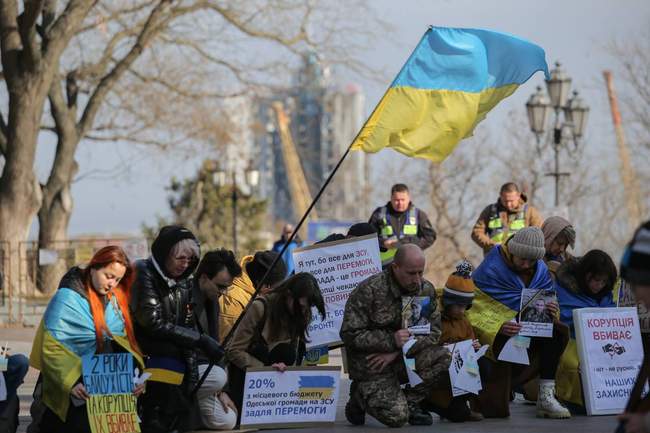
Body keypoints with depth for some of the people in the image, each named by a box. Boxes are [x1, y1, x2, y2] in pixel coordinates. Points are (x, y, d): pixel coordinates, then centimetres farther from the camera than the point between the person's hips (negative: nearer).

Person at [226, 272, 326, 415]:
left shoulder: (301, 314, -8)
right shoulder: (260, 307, -23)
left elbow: (293, 360, -10)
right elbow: (234, 351, -22)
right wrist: (264, 368, -33)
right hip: (243, 365, -4)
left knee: (288, 352, -29)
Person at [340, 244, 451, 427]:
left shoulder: (426, 290, -1)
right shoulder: (369, 290, -17)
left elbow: (433, 332, -4)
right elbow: (350, 334, -18)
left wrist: (396, 353, -18)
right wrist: (391, 340, -26)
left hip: (405, 358, 5)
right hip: (371, 364, -5)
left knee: (444, 357, -22)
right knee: (396, 416, -23)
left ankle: (410, 401, -1)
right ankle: (360, 396, 9)